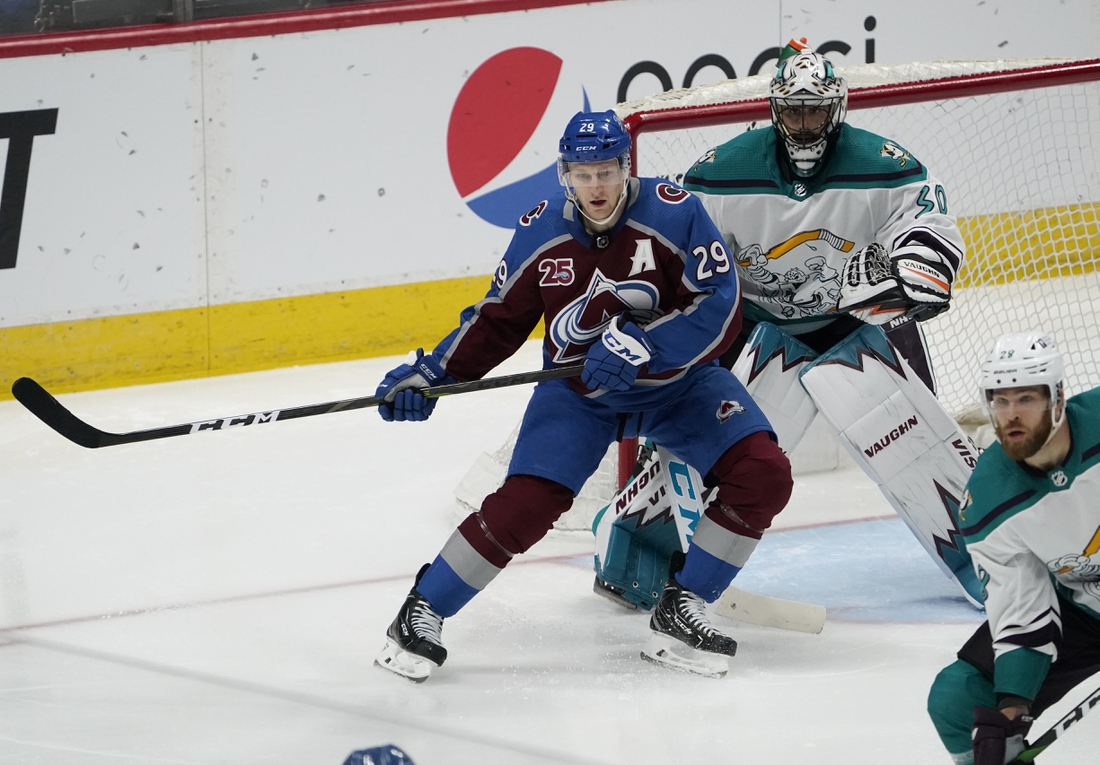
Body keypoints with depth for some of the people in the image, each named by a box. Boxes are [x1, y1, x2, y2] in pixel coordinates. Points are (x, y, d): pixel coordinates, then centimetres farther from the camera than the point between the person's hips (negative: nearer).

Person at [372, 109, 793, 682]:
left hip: (677, 383, 0)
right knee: (525, 503, -19)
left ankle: (679, 613, -7)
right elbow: (499, 320, 2)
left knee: (763, 476, -19)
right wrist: (430, 374, -8)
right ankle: (421, 613, -2)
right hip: (578, 392, 0)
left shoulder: (674, 214, -20)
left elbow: (720, 310, -24)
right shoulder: (540, 233, -11)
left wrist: (642, 344, -35)